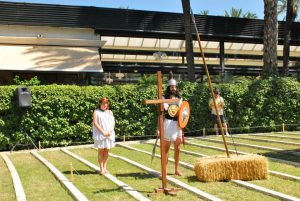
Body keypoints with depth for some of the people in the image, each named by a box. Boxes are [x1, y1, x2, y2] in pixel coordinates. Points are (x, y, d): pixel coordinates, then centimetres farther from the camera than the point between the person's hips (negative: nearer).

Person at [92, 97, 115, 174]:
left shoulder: (110, 112, 14)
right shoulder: (96, 112, 1)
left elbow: (113, 122, 9)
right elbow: (95, 123, -8)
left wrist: (110, 131, -8)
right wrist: (103, 132, -14)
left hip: (109, 134, 4)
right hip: (100, 134, -4)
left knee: (106, 151, 6)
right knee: (101, 151, 0)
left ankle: (104, 167, 15)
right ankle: (101, 169, 5)